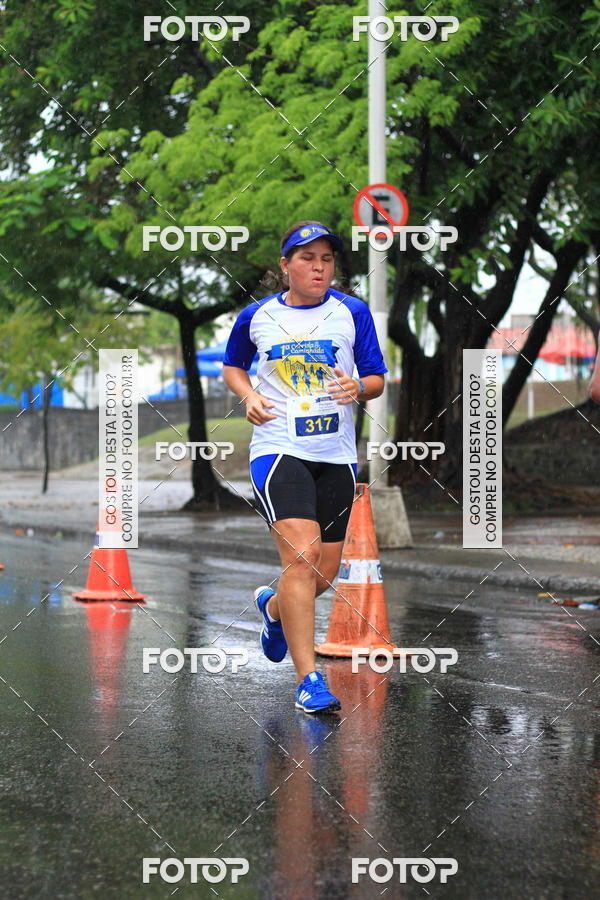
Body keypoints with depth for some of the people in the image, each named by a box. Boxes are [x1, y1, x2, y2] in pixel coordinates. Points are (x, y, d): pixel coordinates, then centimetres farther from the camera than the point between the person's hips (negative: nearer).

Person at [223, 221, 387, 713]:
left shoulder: (353, 312, 4)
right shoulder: (257, 316, 5)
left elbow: (377, 379, 8)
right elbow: (232, 365, 22)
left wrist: (359, 388, -15)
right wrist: (249, 396, 1)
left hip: (337, 454, 3)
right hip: (278, 447, -3)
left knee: (325, 571, 8)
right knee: (302, 554, -21)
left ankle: (274, 607, 43)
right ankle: (308, 680, -17)